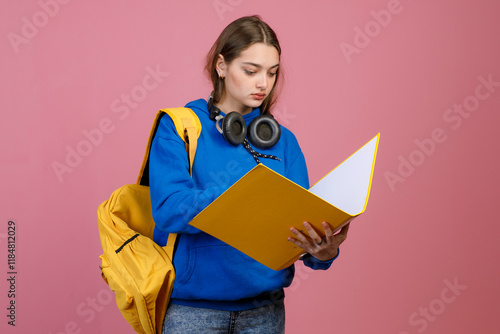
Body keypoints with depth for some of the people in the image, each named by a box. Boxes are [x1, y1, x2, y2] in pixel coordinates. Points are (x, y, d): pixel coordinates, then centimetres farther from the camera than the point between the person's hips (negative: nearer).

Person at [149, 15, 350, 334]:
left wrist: (323, 251, -23)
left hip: (264, 307, 4)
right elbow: (168, 209, -17)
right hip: (193, 307, -3)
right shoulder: (178, 128, -3)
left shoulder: (283, 141, 8)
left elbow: (302, 220, 0)